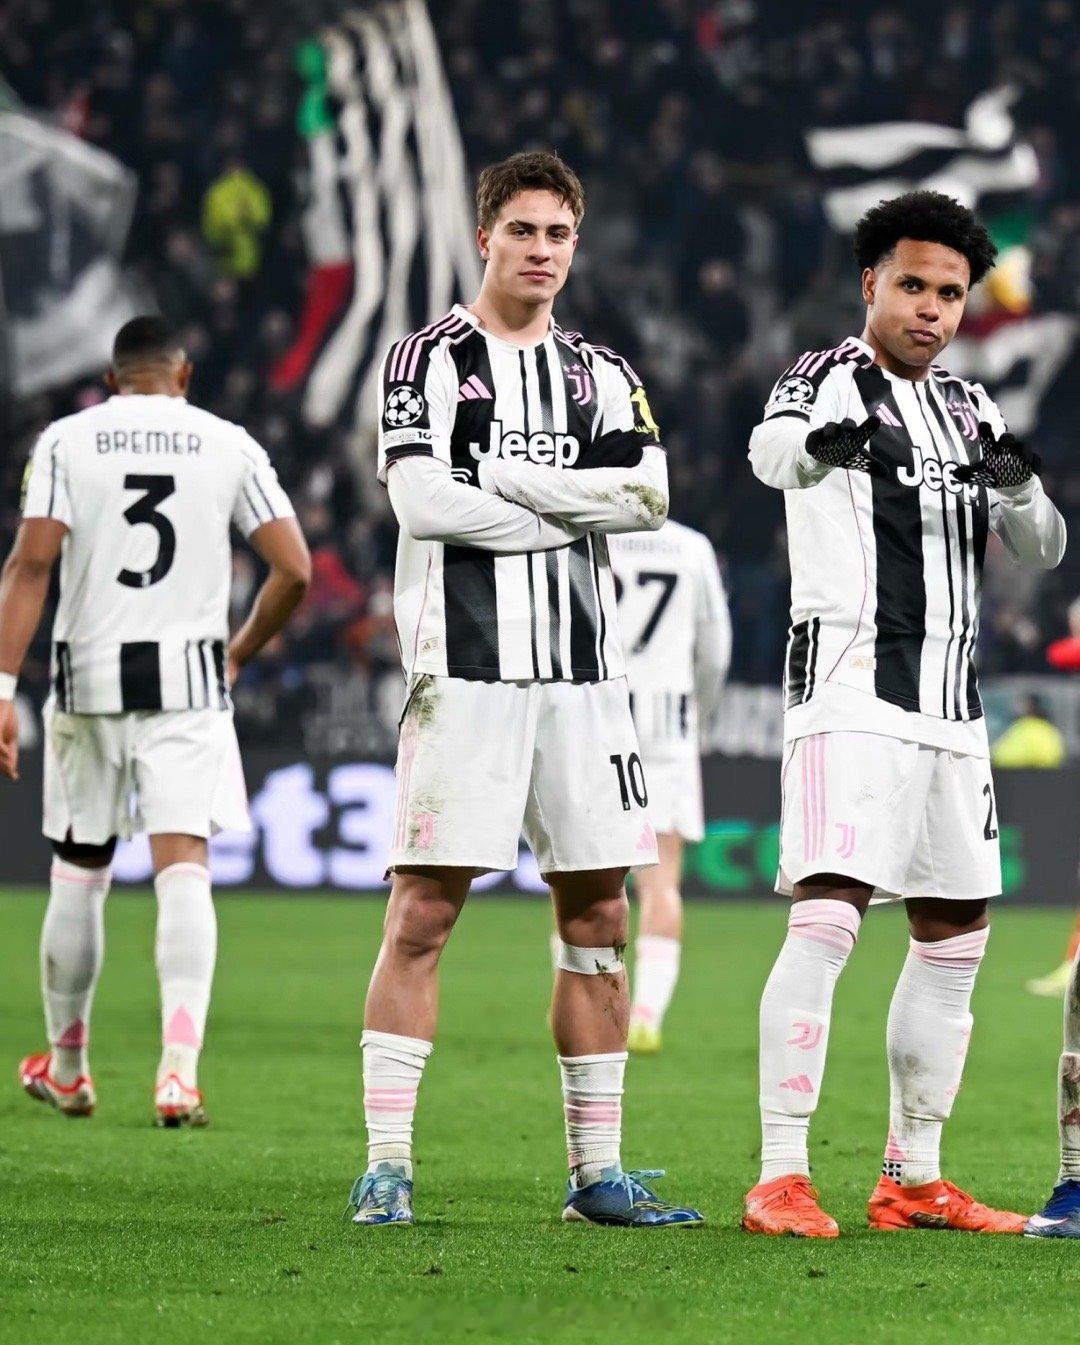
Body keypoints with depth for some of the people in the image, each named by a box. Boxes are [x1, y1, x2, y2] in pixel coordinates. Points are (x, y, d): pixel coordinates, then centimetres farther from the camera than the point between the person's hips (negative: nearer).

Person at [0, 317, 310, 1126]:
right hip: (189, 680, -1)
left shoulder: (67, 440, 2)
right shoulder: (228, 445, 4)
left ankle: (67, 1068, 26)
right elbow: (294, 570, 1)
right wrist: (242, 652, 17)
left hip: (89, 678, 1)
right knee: (183, 870, -5)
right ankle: (180, 1068, -21)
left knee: (79, 874, 14)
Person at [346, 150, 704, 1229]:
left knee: (597, 916, 5)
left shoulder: (600, 374, 15)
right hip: (464, 671, -5)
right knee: (424, 911, -8)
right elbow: (423, 502, -12)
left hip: (581, 674, 5)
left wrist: (505, 478, -8)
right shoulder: (429, 358, 3)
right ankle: (385, 1168, -6)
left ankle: (597, 1171, 11)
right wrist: (568, 513, -6)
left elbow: (647, 498, -2)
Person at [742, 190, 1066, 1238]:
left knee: (954, 937, 10)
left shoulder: (966, 410, 19)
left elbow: (1041, 553, 15)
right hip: (850, 688, -8)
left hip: (948, 705, 8)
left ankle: (911, 1181, 18)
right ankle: (780, 1179, -19)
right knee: (826, 918, -18)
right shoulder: (828, 379, -3)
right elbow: (773, 451, -27)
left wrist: (1017, 489, -9)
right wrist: (821, 444, -53)